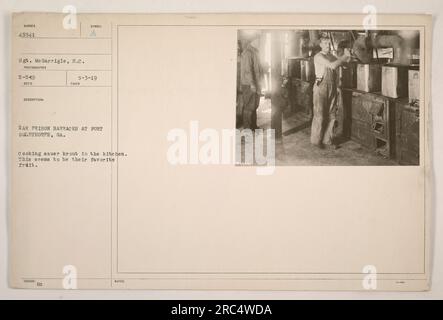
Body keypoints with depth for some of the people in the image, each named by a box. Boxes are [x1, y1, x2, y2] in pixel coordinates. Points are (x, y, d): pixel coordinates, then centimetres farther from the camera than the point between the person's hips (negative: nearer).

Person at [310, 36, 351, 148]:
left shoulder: (331, 56, 16)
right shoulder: (319, 57, -10)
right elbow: (333, 66, -20)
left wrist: (347, 57, -6)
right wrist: (344, 57, -13)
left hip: (332, 87, 7)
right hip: (321, 86, -7)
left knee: (331, 115, 7)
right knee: (319, 115, -3)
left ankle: (328, 140, 15)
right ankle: (316, 140, 8)